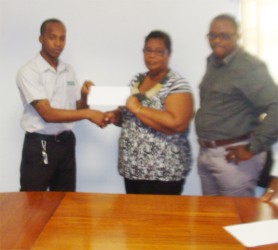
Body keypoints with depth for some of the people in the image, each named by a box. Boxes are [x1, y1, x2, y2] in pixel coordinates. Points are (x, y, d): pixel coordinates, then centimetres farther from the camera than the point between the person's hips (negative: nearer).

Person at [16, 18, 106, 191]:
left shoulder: (69, 71, 8)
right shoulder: (28, 72, -12)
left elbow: (77, 109, 14)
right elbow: (47, 114, -21)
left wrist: (84, 96, -8)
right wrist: (88, 113, -24)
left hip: (66, 143, 6)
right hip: (39, 145, -5)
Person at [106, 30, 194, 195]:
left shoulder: (177, 85, -12)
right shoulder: (137, 80, 9)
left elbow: (176, 123, -26)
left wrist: (138, 109, -21)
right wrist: (116, 116, -2)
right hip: (132, 168, 7)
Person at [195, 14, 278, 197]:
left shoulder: (249, 67, -15)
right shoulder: (213, 62, 11)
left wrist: (253, 148, -19)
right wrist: (205, 147, 13)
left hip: (232, 156, -8)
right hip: (206, 153, 8)